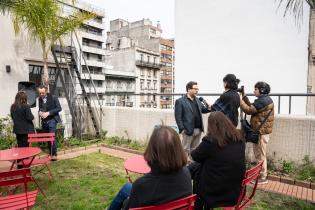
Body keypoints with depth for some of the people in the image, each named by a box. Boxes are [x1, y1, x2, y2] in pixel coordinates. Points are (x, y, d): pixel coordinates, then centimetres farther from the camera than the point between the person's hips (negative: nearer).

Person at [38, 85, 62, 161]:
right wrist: (40, 112, -3)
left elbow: (59, 108, -9)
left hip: (52, 120, -5)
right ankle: (50, 153, 21)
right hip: (44, 121, 6)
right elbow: (40, 108, 21)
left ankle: (54, 154, -1)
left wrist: (48, 113, -18)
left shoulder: (53, 97, -7)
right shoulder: (40, 99, 8)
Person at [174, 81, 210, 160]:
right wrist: (182, 129, -16)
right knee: (185, 150, 5)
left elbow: (203, 110, 19)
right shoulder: (180, 101, -8)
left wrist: (208, 107, -3)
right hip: (188, 130, -7)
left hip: (198, 129, 7)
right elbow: (178, 117, -11)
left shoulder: (197, 100, 13)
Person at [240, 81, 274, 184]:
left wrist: (240, 100, -11)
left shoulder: (262, 101, -19)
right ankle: (261, 174, 30)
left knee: (260, 155, -1)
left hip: (261, 131, -11)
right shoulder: (265, 99, 15)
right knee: (259, 154, 18)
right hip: (261, 130, 11)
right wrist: (245, 98, 7)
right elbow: (252, 107, 14)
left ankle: (262, 178, 10)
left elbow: (249, 110, -19)